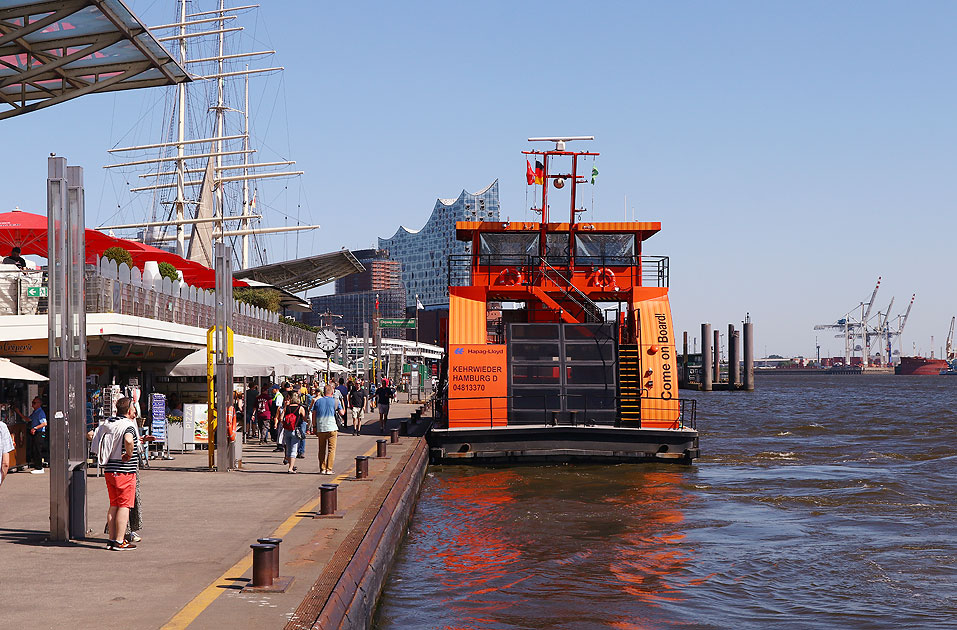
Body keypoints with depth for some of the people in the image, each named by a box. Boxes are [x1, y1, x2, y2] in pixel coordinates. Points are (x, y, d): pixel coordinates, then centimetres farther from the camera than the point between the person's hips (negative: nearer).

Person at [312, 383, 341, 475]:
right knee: (331, 449, 2)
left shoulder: (318, 401, 8)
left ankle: (322, 469, 12)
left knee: (322, 449, 12)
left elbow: (313, 415, 7)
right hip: (331, 428, -3)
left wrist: (314, 427, 13)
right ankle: (329, 469, -4)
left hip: (320, 429, 3)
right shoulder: (334, 401, 0)